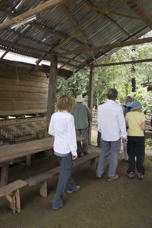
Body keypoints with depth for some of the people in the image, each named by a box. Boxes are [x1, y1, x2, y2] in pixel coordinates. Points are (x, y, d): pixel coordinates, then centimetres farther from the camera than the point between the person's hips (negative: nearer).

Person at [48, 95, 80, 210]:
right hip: (67, 149, -7)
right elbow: (72, 135, -18)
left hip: (57, 148, 7)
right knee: (64, 174, 8)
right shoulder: (69, 117, -20)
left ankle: (71, 187, 50)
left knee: (65, 169, 27)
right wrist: (74, 151, -11)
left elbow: (50, 131, 7)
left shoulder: (54, 115, -2)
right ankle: (57, 202, 17)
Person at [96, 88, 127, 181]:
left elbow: (99, 121, 7)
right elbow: (122, 122, -10)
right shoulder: (118, 107, -15)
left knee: (104, 153, 18)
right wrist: (124, 136, -1)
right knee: (114, 154, 11)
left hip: (104, 135, 4)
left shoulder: (100, 107, -2)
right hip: (115, 135, -4)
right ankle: (111, 175, 21)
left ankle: (99, 172, 25)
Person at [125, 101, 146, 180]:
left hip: (130, 136, 2)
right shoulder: (142, 115, -8)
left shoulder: (128, 114, -1)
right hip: (139, 136, -2)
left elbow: (126, 125, 5)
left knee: (131, 155, 13)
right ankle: (140, 173, 17)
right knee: (140, 155, 11)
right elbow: (143, 128, -11)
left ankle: (131, 172, 17)